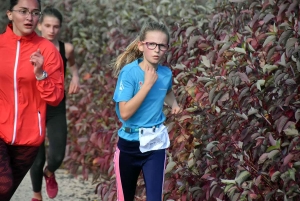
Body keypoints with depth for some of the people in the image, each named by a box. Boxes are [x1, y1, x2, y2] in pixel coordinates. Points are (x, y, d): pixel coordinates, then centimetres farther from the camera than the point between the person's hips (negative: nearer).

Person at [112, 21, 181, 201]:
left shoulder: (166, 73, -3)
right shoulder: (129, 72, -17)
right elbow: (125, 113, -26)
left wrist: (174, 104, 2)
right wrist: (147, 84, -26)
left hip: (155, 144, 2)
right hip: (129, 145, -2)